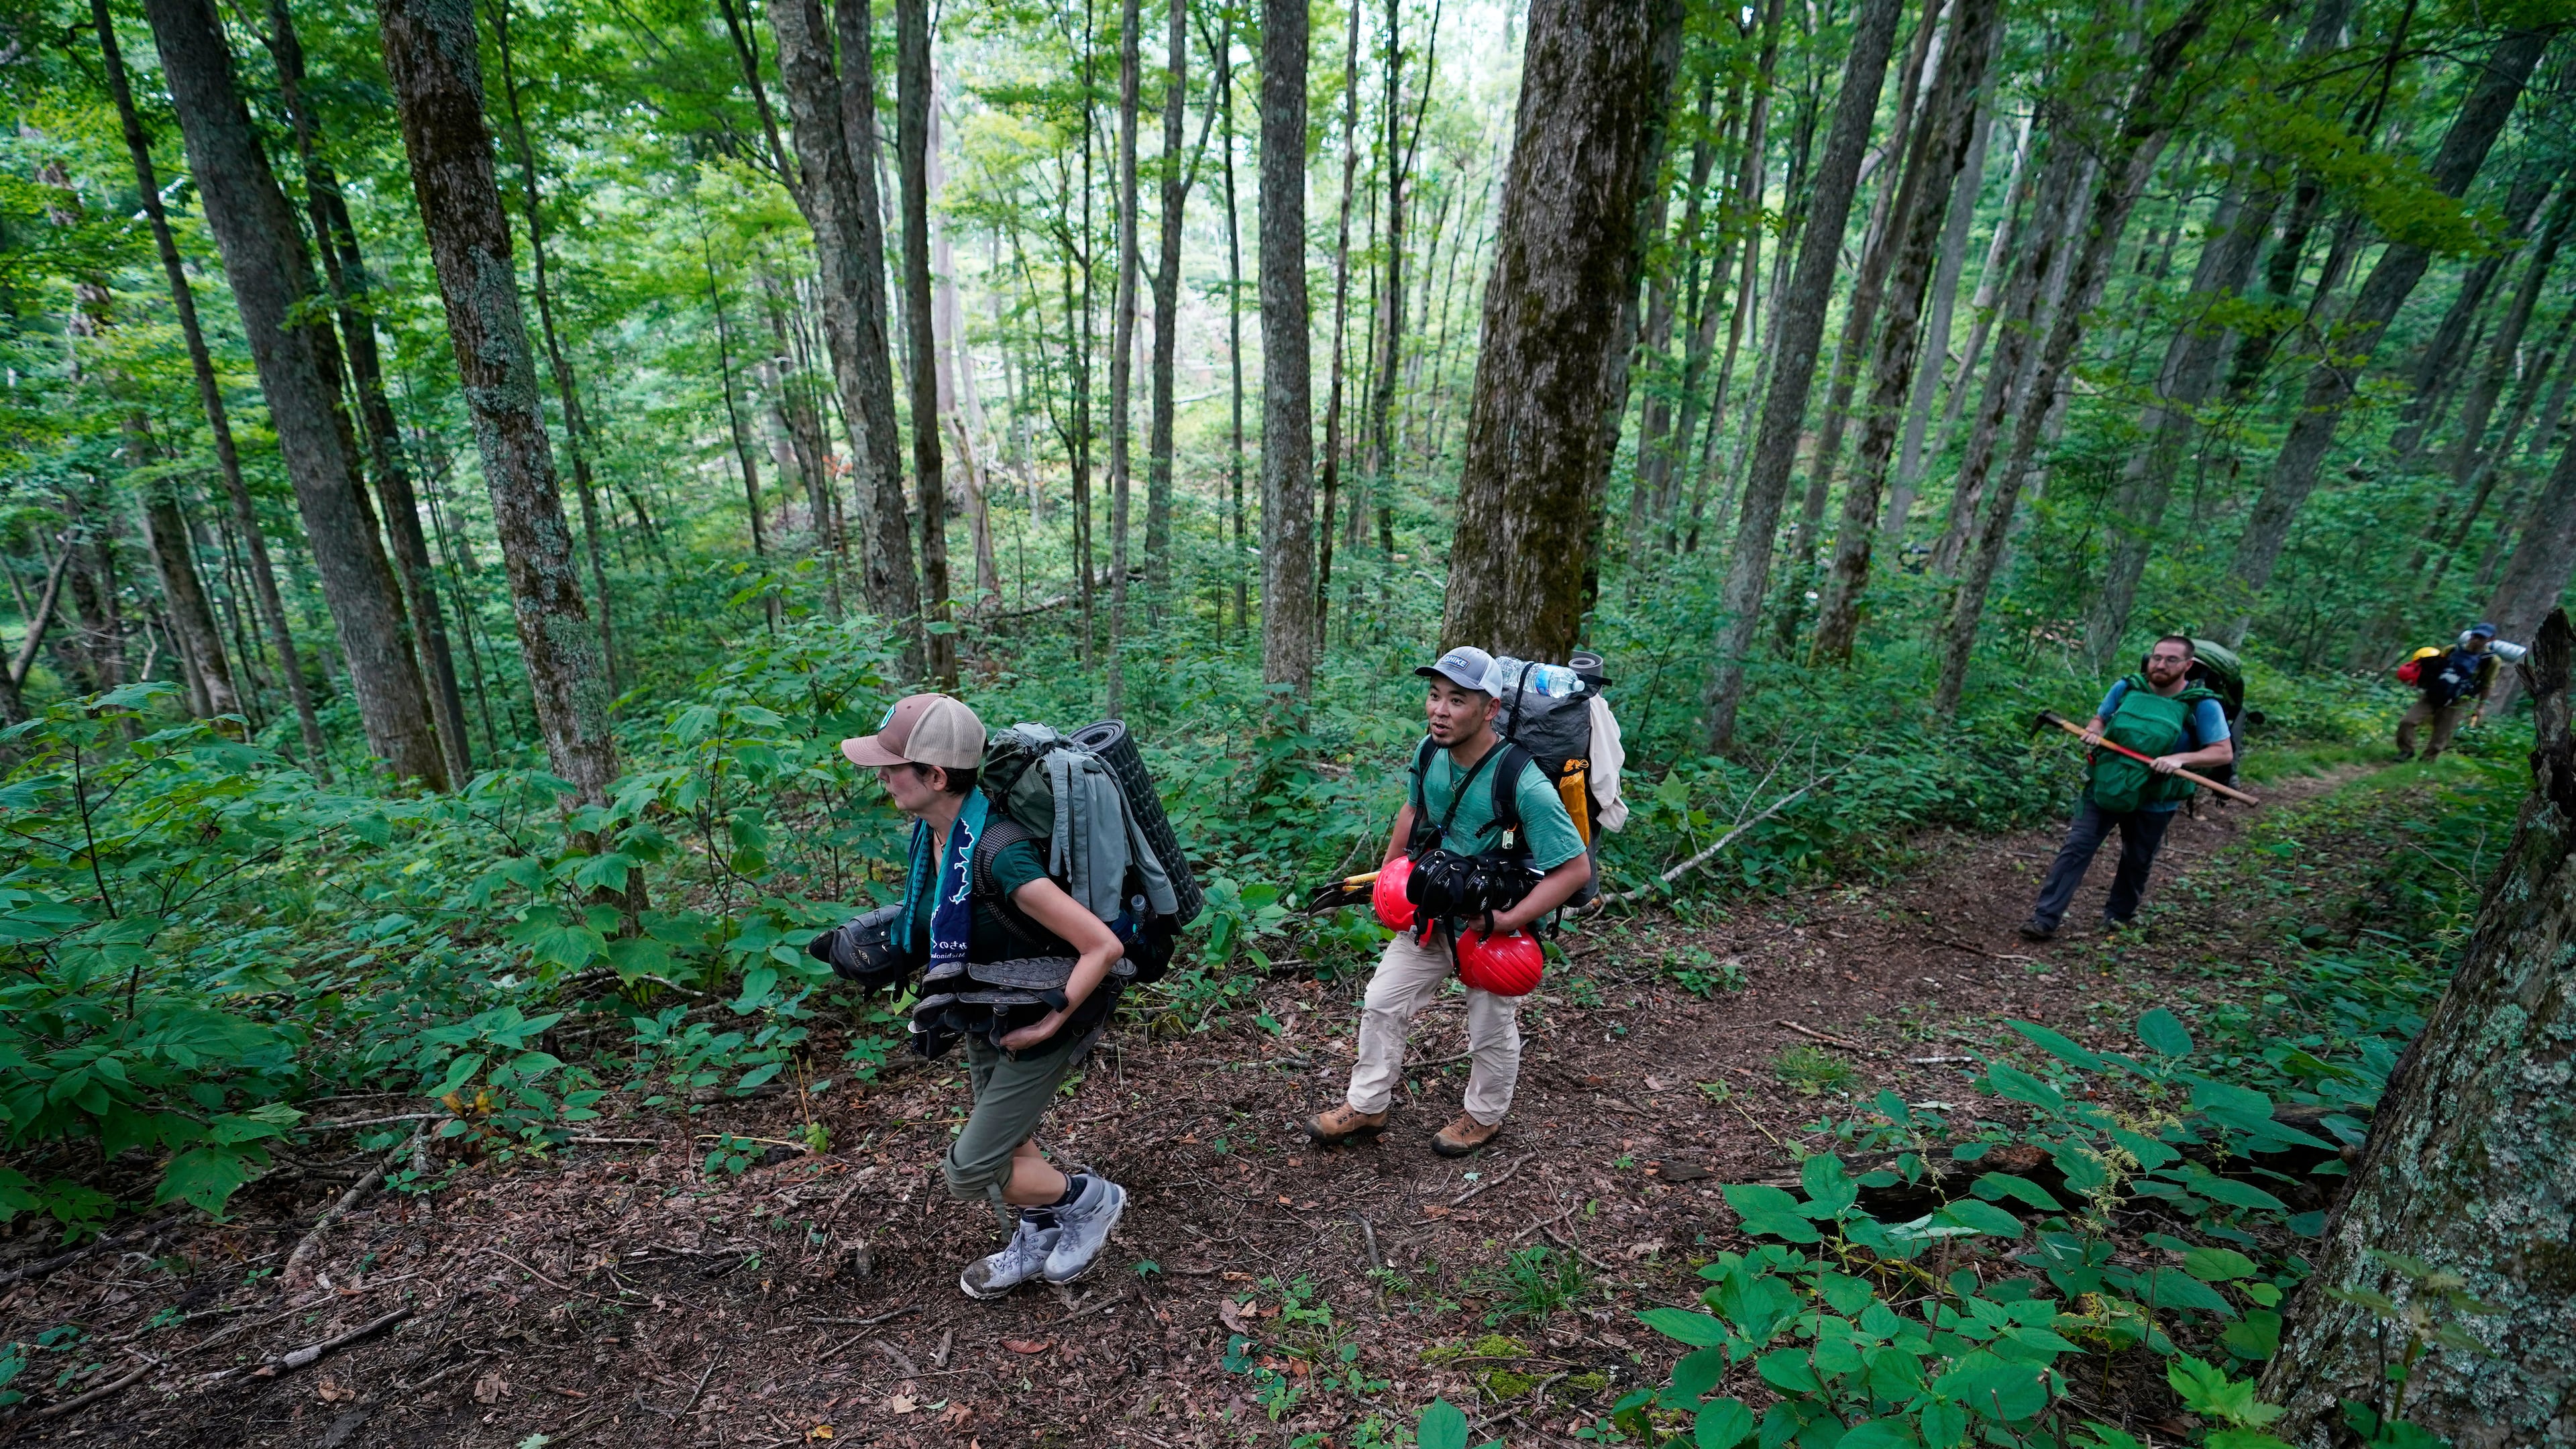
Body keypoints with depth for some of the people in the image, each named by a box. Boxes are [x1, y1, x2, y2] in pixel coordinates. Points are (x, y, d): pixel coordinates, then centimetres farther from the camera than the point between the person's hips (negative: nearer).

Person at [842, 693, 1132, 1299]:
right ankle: (1037, 1243, 49)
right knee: (1009, 1140, 25)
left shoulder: (997, 857, -37)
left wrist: (1049, 1024, -26)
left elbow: (1103, 946, -34)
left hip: (1040, 1017, -8)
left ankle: (1087, 1198, 25)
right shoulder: (933, 829, -12)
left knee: (970, 1172, 2)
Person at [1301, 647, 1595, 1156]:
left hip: (1492, 925, -5)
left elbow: (1575, 869, -28)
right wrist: (1387, 872, 10)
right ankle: (1366, 1107, 34)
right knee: (1381, 1004, 13)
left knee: (1491, 1030, 16)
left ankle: (1483, 1116, 44)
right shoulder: (1429, 754, -13)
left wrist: (1507, 922, -28)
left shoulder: (1524, 784, -33)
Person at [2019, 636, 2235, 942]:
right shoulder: (2126, 688, -2)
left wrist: (2181, 759, -29)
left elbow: (2224, 753, -12)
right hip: (2105, 786, 1)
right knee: (2076, 849, -6)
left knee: (2137, 862, 15)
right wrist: (2093, 731, -11)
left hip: (2154, 802, -1)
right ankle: (2045, 919, -7)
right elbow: (2099, 719, 12)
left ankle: (2118, 915, 38)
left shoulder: (2203, 705, -10)